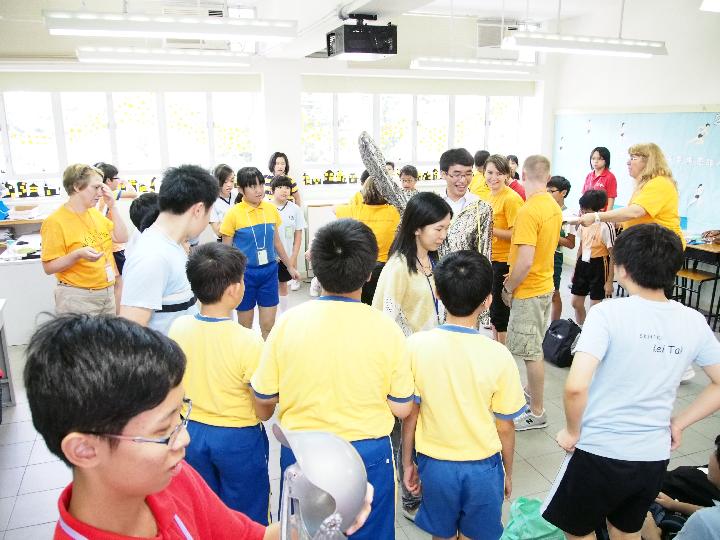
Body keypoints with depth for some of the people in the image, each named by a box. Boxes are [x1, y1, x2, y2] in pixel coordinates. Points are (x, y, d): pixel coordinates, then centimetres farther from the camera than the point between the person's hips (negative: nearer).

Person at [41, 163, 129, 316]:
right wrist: (77, 255, -29)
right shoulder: (56, 221, -14)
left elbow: (121, 238, 5)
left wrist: (112, 207, -2)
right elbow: (49, 267, -13)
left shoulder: (94, 213, 6)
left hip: (107, 292, 7)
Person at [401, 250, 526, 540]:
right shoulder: (498, 355, -19)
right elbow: (504, 427, -8)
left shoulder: (417, 345, -17)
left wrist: (407, 463, 7)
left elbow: (410, 414, -8)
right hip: (483, 468, -1)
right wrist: (508, 473, 9)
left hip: (435, 465, 1)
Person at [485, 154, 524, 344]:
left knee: (500, 313, 1)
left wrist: (490, 229, -22)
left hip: (504, 262, -9)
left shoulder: (511, 198, -16)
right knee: (492, 309, 19)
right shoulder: (490, 196, 10)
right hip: (491, 260, 9)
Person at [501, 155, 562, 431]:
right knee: (535, 348, 23)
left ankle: (537, 413, 14)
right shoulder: (554, 207, 5)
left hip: (528, 291, -9)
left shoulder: (528, 211, -23)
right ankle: (533, 390, 40)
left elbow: (525, 261, -27)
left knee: (531, 352, 2)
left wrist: (509, 288, -11)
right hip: (545, 285, 9)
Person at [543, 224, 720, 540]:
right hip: (655, 457, 5)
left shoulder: (608, 313, -19)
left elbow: (575, 387, -27)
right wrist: (678, 423, 11)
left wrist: (572, 431, -10)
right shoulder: (693, 322, -3)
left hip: (600, 452, -5)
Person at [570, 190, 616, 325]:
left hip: (598, 266, -7)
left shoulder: (606, 226, -20)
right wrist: (575, 270, 17)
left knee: (594, 306, 2)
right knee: (576, 303, 14)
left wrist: (609, 281, -16)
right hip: (583, 264, 7)